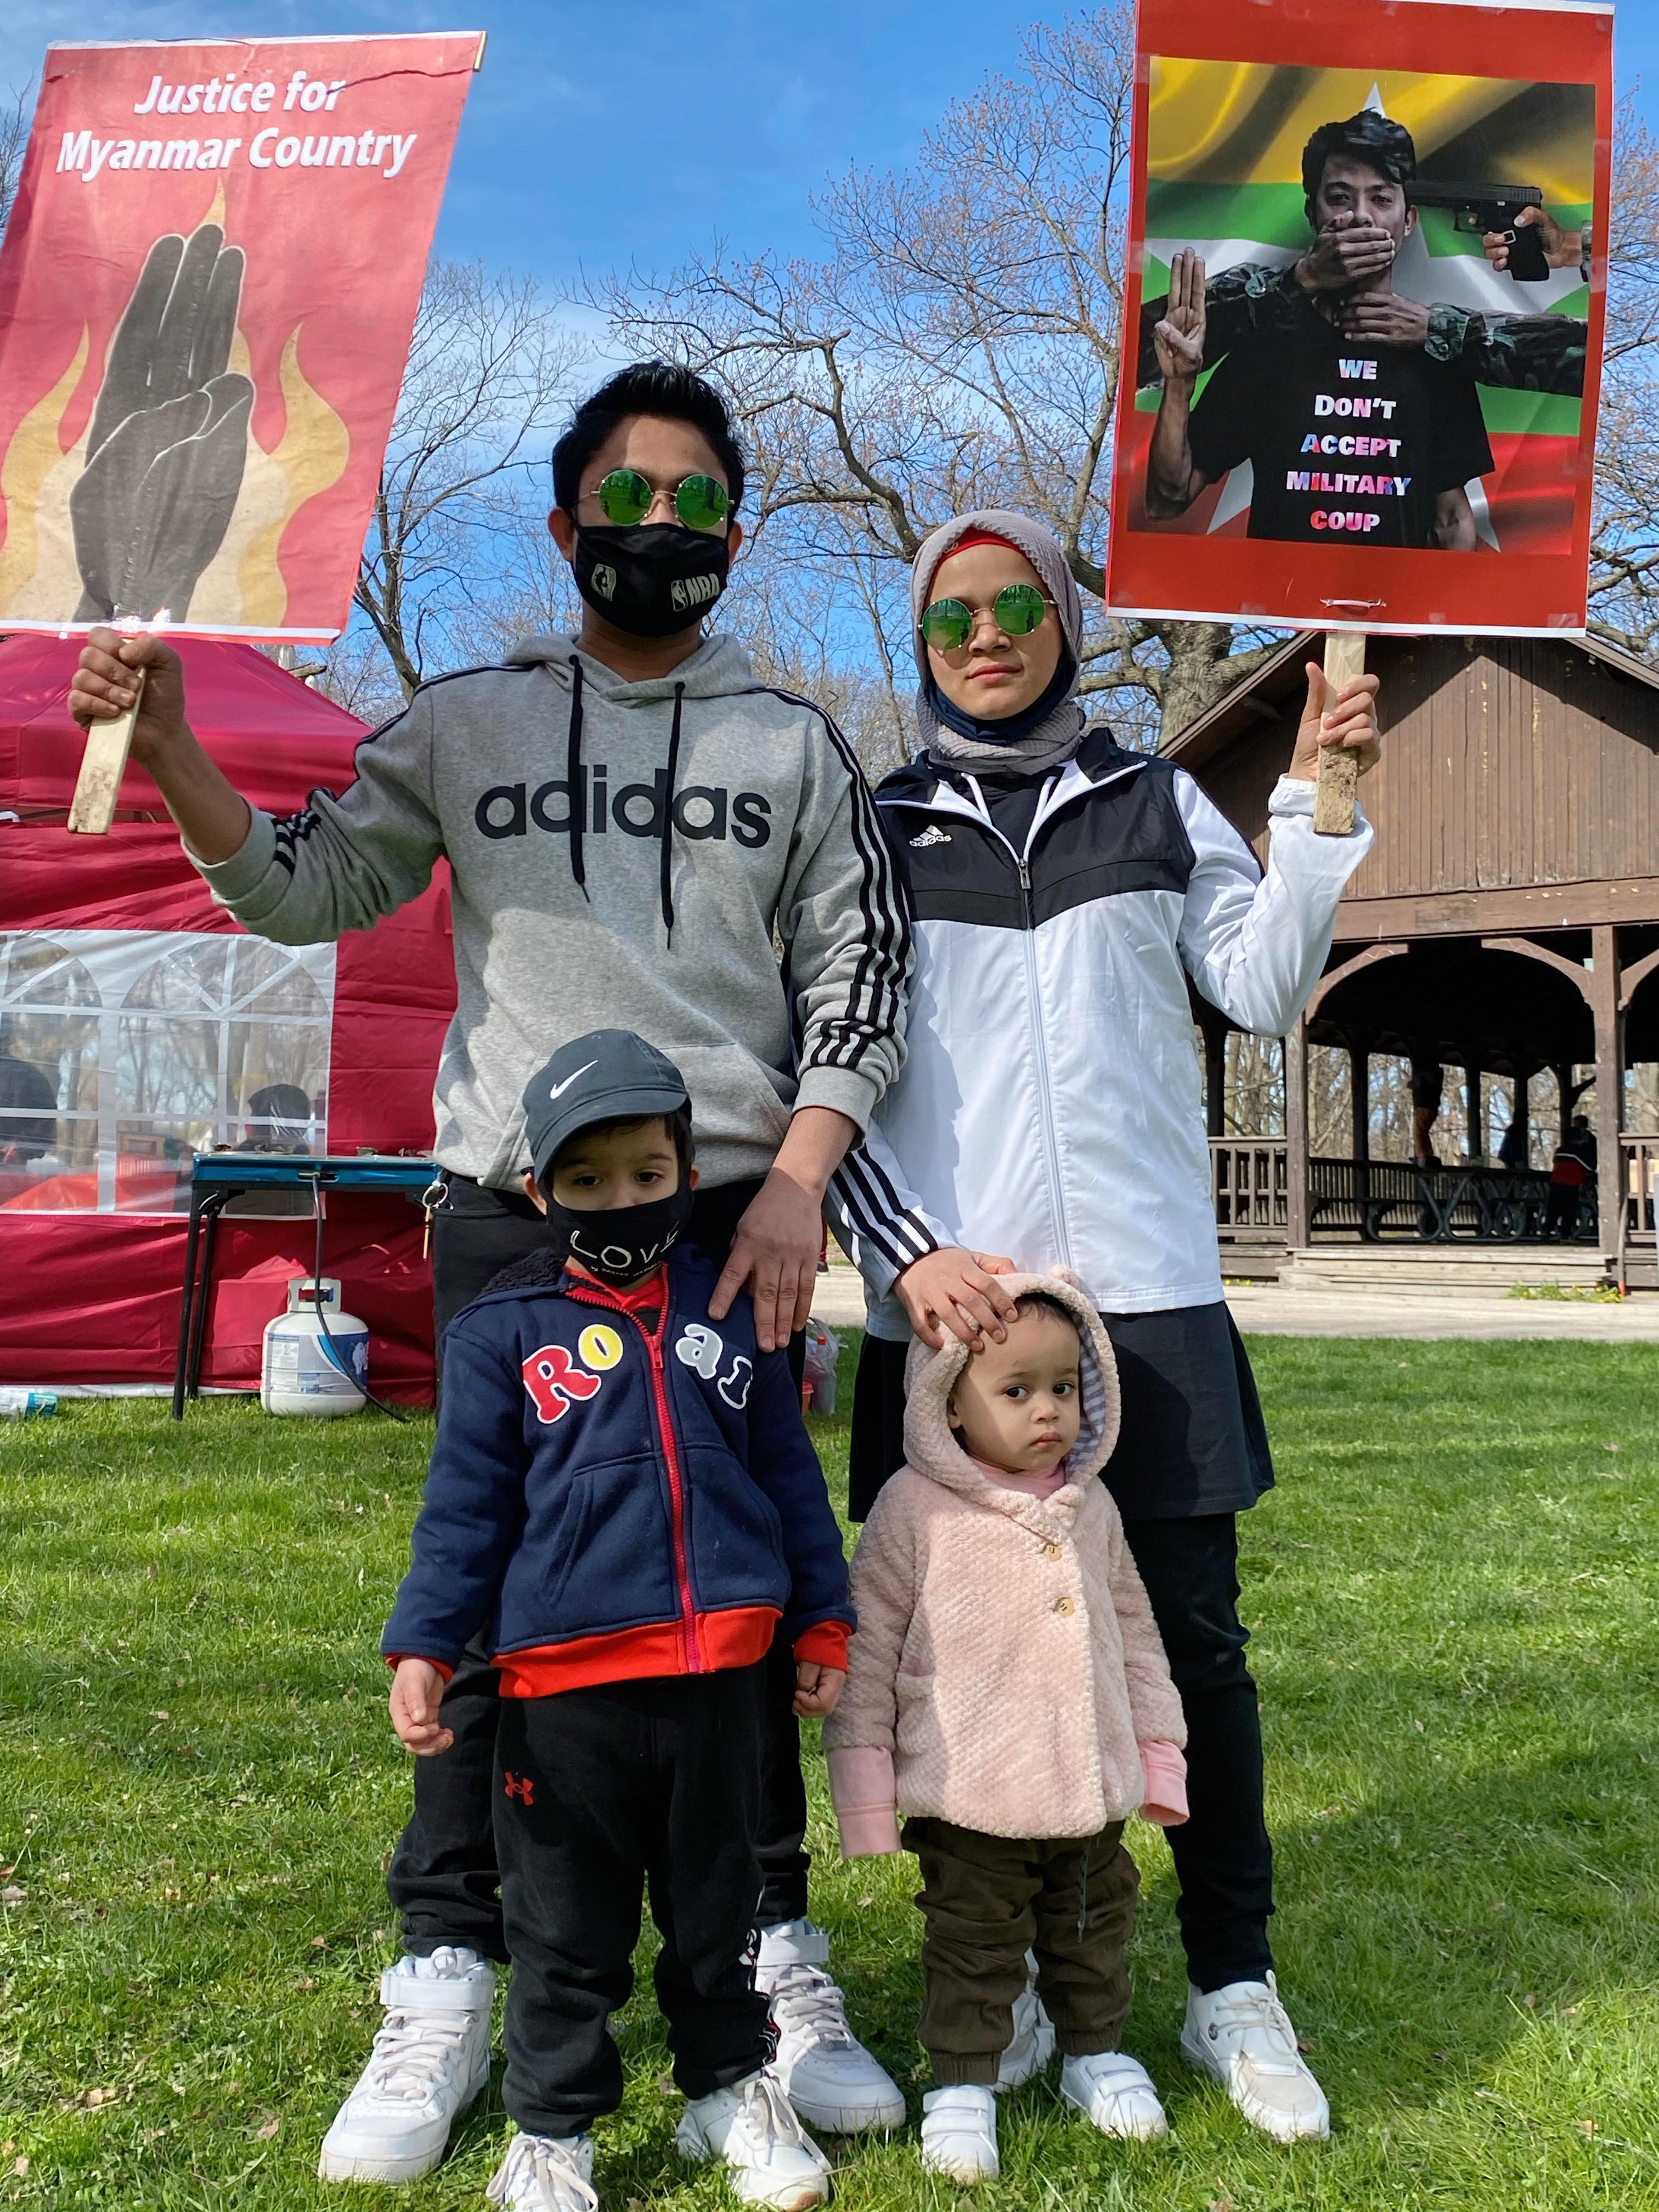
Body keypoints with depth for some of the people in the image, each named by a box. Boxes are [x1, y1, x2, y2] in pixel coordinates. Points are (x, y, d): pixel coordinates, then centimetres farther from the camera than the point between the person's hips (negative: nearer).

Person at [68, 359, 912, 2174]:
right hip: (510, 1216, 0)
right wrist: (166, 750, -8)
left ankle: (773, 1955, 20)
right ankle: (444, 1987, 15)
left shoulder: (793, 744, 11)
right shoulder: (466, 724, 12)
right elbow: (301, 889, 8)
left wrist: (796, 1181, -7)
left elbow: (858, 975, 6)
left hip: (730, 1218, 0)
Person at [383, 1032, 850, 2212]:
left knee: (720, 1899, 19)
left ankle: (733, 2089, 38)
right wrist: (424, 1646, -6)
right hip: (565, 1679, -2)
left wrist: (823, 1623, 11)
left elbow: (790, 1475, 11)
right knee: (567, 1924, 11)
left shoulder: (730, 1313, 4)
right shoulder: (506, 1330, -2)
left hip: (719, 1669, 2)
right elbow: (466, 1502, 0)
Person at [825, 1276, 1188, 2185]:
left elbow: (1133, 1632, 13)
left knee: (1094, 1931, 21)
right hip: (971, 1802, -5)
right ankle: (961, 2084, 28)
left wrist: (1160, 1757, 13)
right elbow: (868, 1648, -9)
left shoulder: (1090, 1509, 3)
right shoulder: (915, 1508, -13)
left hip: (1093, 1793, 5)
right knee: (974, 1948, 8)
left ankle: (1096, 2051, 43)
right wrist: (865, 1785, -9)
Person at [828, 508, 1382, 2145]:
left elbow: (1265, 991, 5)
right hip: (949, 1299, 0)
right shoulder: (874, 831, 9)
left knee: (1193, 1639, 4)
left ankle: (1234, 1989, 20)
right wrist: (906, 1255, -10)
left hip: (1148, 1294, 1)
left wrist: (1315, 801, -3)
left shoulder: (1155, 804, 13)